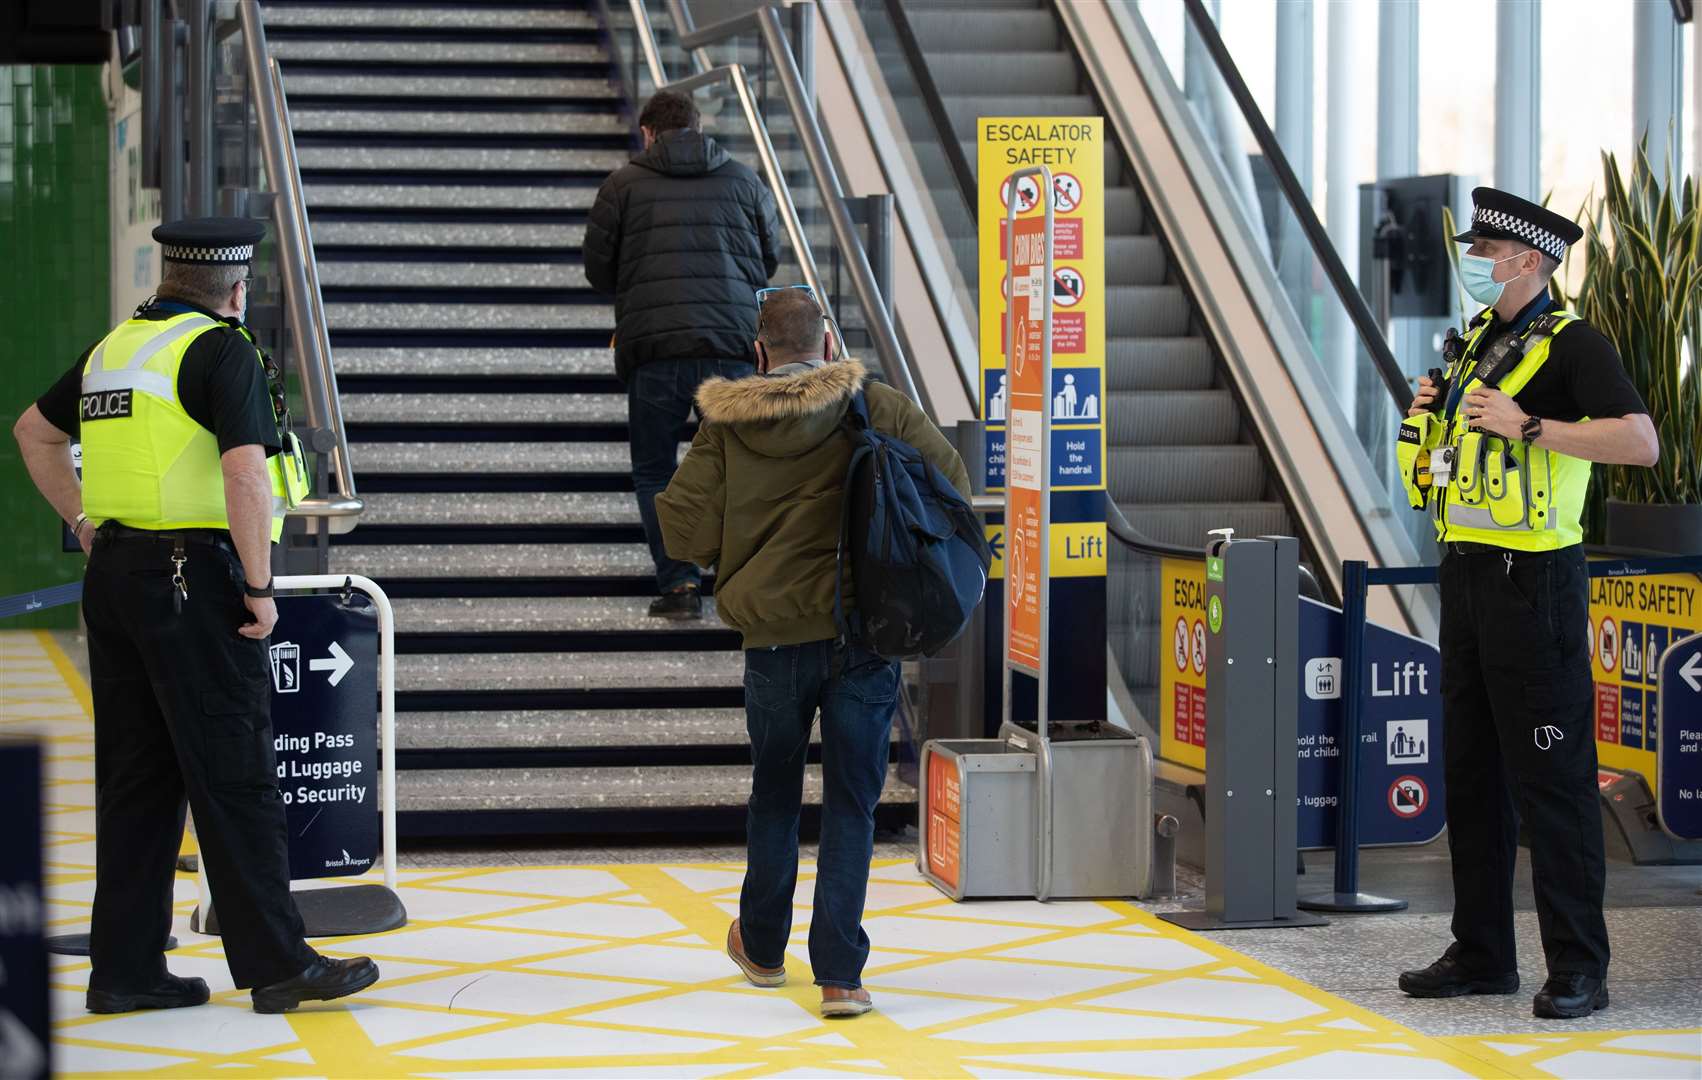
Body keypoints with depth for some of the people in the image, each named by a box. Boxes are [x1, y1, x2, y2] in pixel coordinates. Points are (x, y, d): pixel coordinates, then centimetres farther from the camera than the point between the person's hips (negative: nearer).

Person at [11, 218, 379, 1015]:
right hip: (194, 581, -8)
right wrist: (260, 587, -14)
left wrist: (87, 525, 24)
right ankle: (275, 965, -1)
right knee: (235, 777, -4)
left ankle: (125, 968, 12)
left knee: (136, 777, 10)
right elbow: (246, 471, -21)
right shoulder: (222, 352, -10)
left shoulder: (116, 347, 14)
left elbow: (35, 431, 28)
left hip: (116, 579, 8)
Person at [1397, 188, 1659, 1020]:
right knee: (1471, 770, 12)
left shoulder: (1570, 343, -10)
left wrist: (1529, 425, -24)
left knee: (1551, 777, -7)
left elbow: (1641, 441, -23)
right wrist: (1434, 413, 9)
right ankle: (1482, 954, 19)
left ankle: (1577, 968, -4)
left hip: (1533, 578, -9)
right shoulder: (1481, 340, 16)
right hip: (1467, 572, 9)